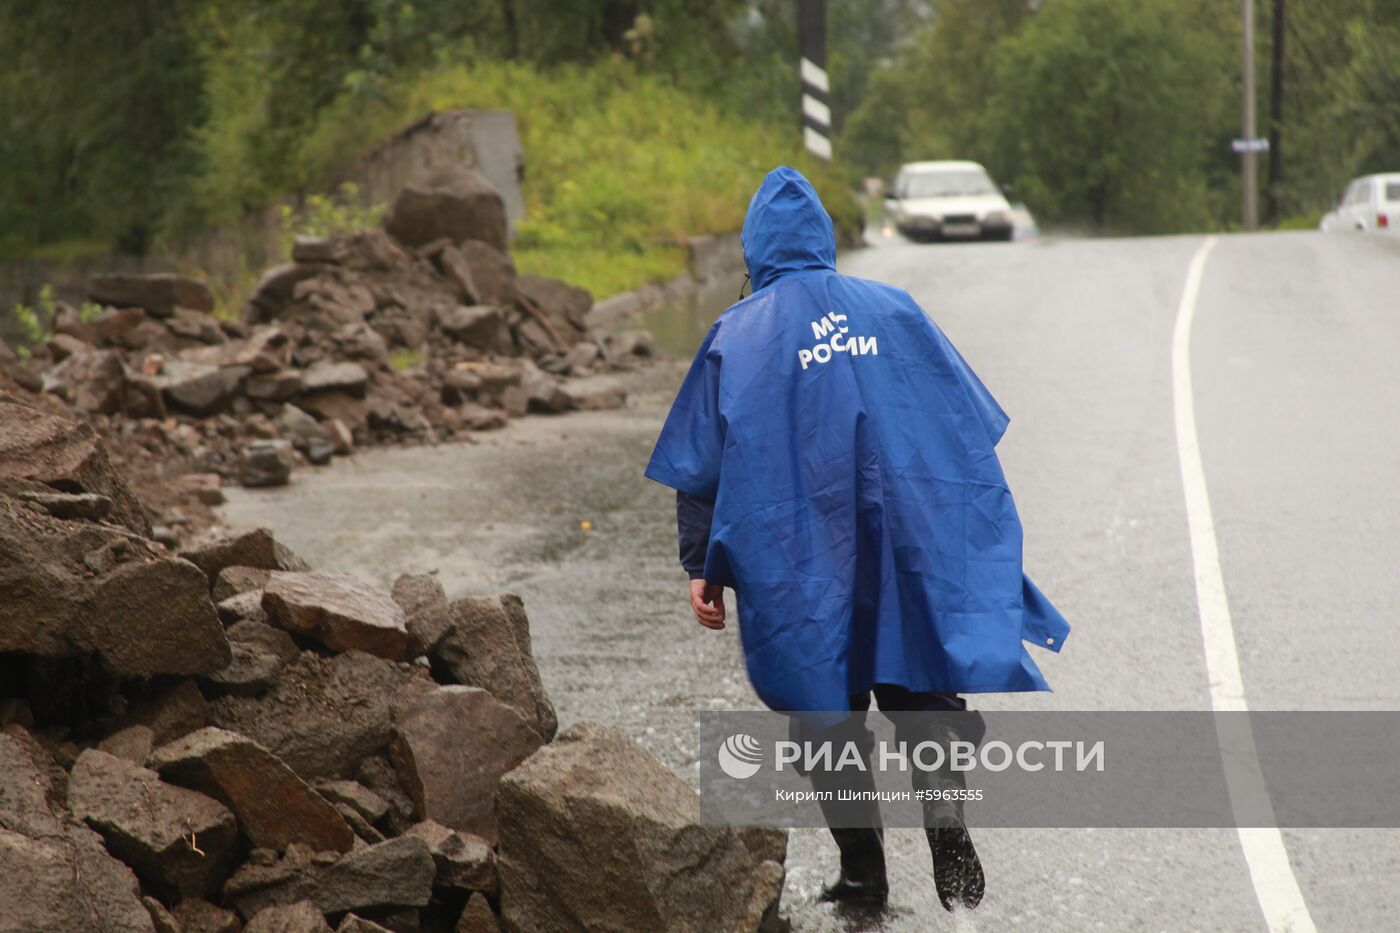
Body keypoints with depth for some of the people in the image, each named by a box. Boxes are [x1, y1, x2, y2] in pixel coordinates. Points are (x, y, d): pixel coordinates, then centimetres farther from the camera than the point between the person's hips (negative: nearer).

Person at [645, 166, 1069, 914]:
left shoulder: (736, 337, 1)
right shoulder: (895, 312, 8)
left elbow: (700, 468, -1)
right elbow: (971, 425, 10)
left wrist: (701, 569, 4)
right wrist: (977, 534, 18)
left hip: (797, 557, -2)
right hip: (909, 542, 2)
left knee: (829, 707, 9)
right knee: (919, 687, 8)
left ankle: (862, 869, 8)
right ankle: (947, 820, -17)